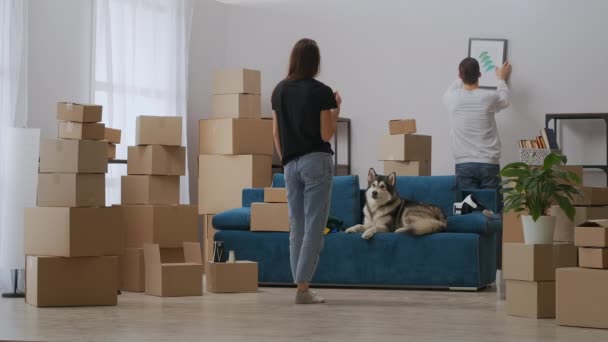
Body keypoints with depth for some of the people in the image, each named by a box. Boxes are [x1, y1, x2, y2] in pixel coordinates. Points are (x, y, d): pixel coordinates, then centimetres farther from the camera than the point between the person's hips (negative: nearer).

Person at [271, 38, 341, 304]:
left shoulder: (279, 90, 6)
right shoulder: (321, 92, -9)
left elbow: (276, 133, 9)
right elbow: (326, 135, -9)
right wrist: (337, 108, 4)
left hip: (291, 164, 5)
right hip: (316, 162, -5)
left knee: (297, 228, 9)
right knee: (314, 227, -4)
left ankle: (301, 285, 8)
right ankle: (303, 288, -9)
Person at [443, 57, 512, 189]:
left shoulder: (453, 99, -2)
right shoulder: (489, 97, -4)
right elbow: (504, 100, 22)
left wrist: (462, 78, 43)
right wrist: (501, 79, 40)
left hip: (464, 165, 1)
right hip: (489, 164, -1)